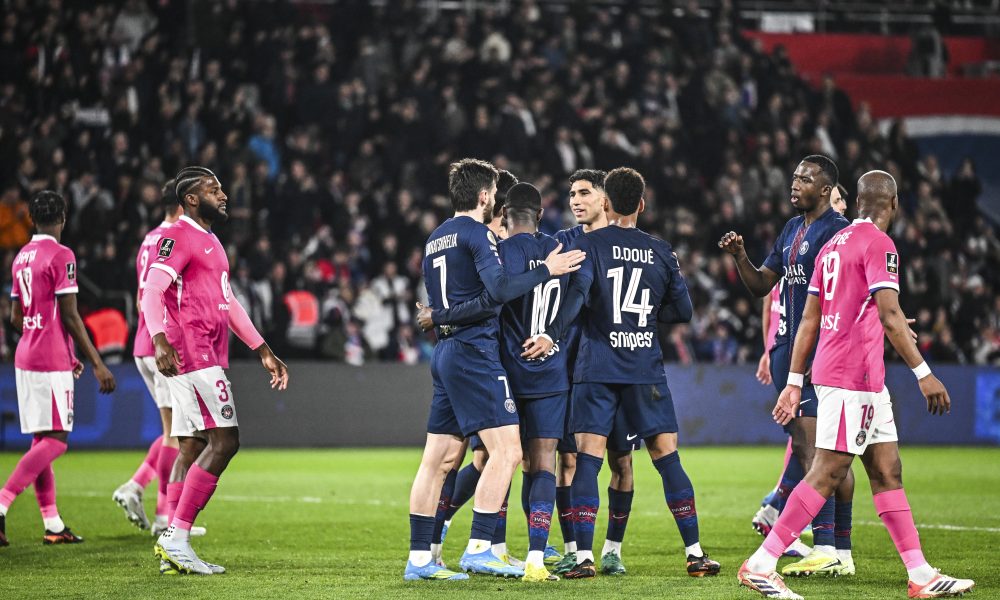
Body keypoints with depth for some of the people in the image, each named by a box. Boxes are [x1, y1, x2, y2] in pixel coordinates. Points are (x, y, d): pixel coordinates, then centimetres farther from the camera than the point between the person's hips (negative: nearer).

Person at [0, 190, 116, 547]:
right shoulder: (61, 256, -12)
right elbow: (70, 316, -15)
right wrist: (97, 363, -10)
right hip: (52, 362, -8)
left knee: (42, 440, 10)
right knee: (55, 440, -7)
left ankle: (53, 525, 11)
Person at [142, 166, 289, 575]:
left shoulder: (210, 242, 23)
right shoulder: (179, 238, -9)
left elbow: (229, 303, 29)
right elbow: (152, 291, -20)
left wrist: (264, 352, 29)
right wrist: (160, 340, -36)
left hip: (206, 355, 10)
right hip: (193, 355, -10)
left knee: (192, 449, 7)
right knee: (224, 442, -13)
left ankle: (173, 549, 7)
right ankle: (176, 538, -13)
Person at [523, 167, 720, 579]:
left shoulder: (589, 245, 0)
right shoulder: (660, 251, 9)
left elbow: (578, 294, -17)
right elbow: (683, 310, 13)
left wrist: (551, 335, -26)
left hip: (597, 370, -2)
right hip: (646, 370, 2)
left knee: (588, 458, -3)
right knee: (667, 456, 5)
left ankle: (584, 558, -11)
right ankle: (695, 554, 4)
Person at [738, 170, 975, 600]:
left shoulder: (834, 244, 15)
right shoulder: (878, 245, -11)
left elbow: (809, 319, 16)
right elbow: (889, 316, -19)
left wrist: (794, 382, 19)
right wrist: (923, 374, -18)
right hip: (853, 377, -10)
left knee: (887, 471, 10)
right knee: (826, 475, -8)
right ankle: (760, 565, -8)